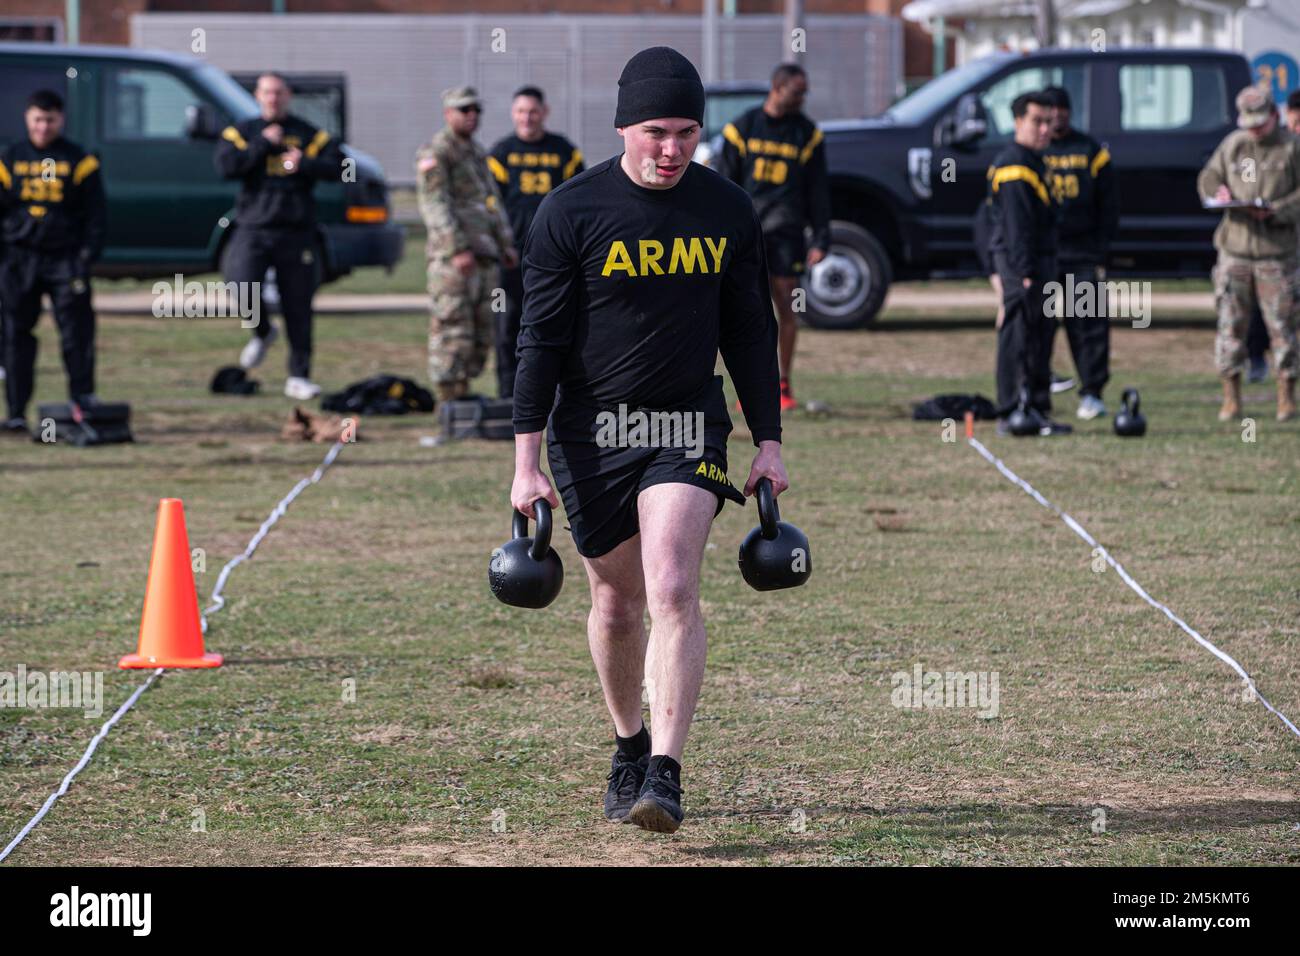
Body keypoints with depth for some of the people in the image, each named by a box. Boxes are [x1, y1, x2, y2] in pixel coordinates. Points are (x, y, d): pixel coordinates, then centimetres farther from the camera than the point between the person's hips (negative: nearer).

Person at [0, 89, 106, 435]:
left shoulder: (79, 161, 3)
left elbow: (96, 212, 4)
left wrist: (88, 252, -6)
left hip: (65, 259, -2)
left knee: (77, 331, -8)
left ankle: (83, 400, -3)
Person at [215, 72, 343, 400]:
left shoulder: (308, 134, 10)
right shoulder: (241, 132, 9)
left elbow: (337, 166, 0)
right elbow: (225, 166, -8)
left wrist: (305, 164, -16)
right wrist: (263, 144, -10)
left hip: (296, 234, 1)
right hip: (253, 230, -1)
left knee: (298, 307, 1)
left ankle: (299, 377, 10)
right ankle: (262, 331, 9)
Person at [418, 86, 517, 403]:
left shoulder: (477, 152, 20)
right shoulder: (435, 153, -7)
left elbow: (492, 201, 26)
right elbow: (435, 204, -15)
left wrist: (506, 244, 19)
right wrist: (457, 250, -22)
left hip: (484, 256, 9)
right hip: (452, 258, -9)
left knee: (481, 331, 9)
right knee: (451, 329, -9)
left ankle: (463, 395, 15)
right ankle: (448, 401, -8)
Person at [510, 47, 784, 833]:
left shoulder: (728, 212, 0)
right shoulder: (571, 213, -8)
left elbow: (751, 334, 10)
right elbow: (541, 340, -5)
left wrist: (769, 442, 7)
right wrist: (528, 461, -8)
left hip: (688, 428, 0)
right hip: (591, 435, 0)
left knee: (672, 590, -16)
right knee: (616, 600, 10)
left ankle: (665, 774, -18)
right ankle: (629, 746, 32)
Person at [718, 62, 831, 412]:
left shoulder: (808, 134, 8)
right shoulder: (743, 128, 4)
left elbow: (818, 192, 9)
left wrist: (821, 239, 2)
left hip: (786, 233, 1)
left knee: (787, 309, 2)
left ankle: (783, 384, 12)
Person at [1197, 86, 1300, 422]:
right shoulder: (1231, 145, 11)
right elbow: (1208, 177, 18)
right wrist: (1218, 191, -4)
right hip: (1234, 246, 3)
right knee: (1230, 322, 2)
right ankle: (1231, 398, 7)